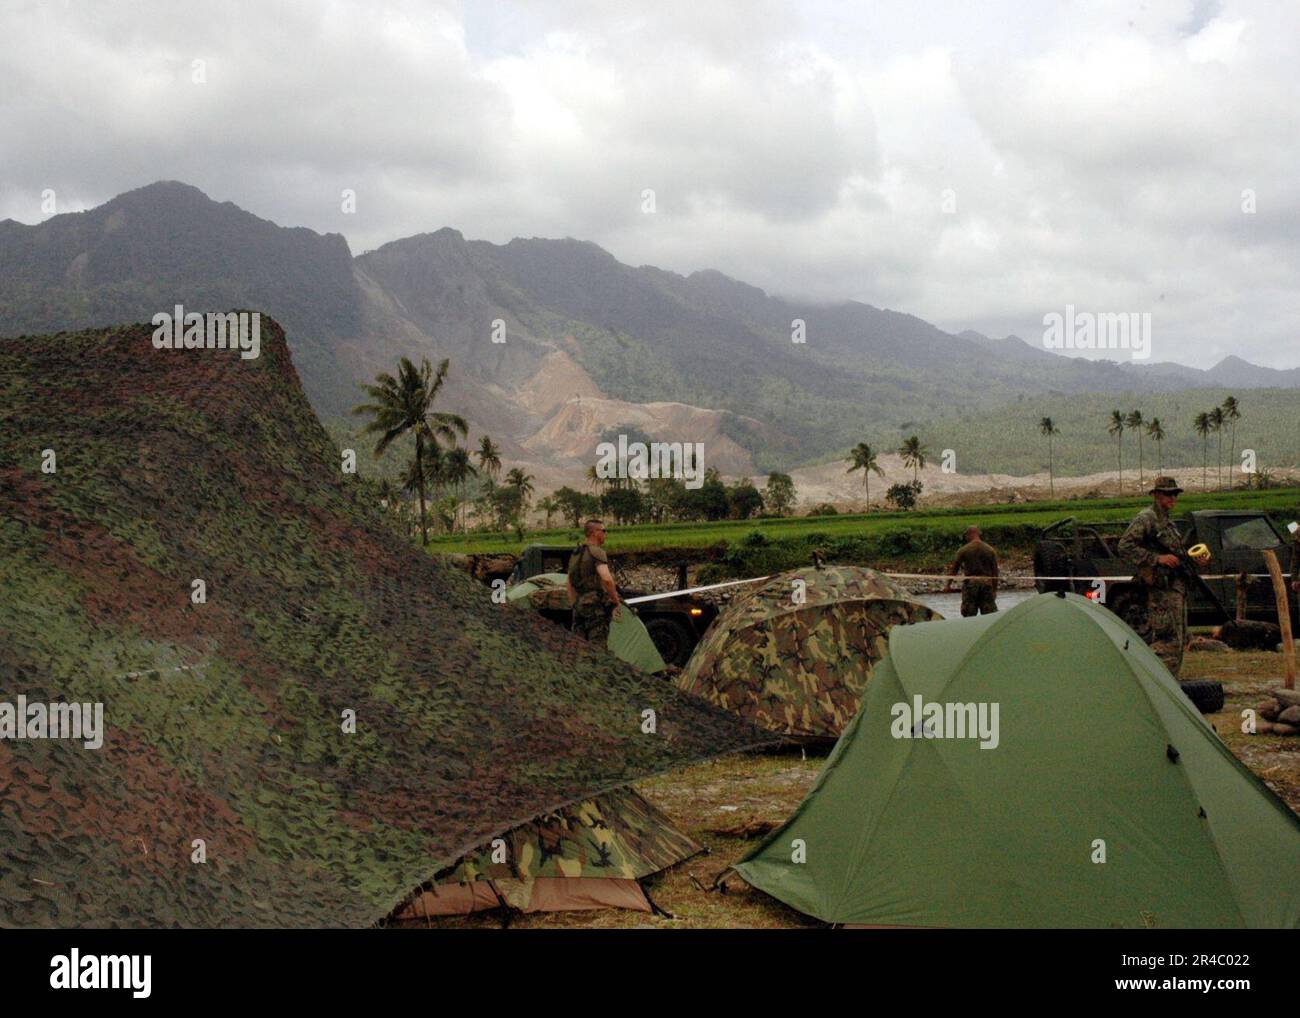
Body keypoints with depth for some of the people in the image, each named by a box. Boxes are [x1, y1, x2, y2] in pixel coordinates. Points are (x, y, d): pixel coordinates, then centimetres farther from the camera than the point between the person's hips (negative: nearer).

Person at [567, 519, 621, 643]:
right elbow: (606, 578, -23)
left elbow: (570, 583, 23)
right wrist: (616, 601, -13)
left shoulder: (575, 555, 17)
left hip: (579, 605, 8)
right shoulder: (597, 552, -10)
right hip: (596, 605, -8)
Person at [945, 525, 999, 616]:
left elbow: (954, 569, 2)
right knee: (989, 615, 4)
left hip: (970, 583, -1)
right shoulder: (990, 550, 4)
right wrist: (995, 589, 13)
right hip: (986, 584, 1)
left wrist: (948, 586, 11)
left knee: (968, 616, 4)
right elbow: (995, 571, 5)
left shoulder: (964, 550, -2)